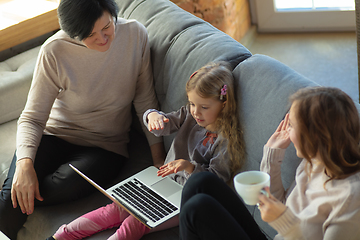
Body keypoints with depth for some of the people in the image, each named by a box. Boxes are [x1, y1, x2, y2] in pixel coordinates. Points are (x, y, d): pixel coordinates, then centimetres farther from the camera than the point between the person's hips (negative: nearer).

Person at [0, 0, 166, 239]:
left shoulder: (136, 35, -11)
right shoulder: (55, 51, -16)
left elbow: (145, 101, -1)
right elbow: (32, 117, -14)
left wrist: (159, 157, -4)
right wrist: (25, 163, -32)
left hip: (105, 146, 1)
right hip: (55, 134, -1)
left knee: (63, 187, -30)